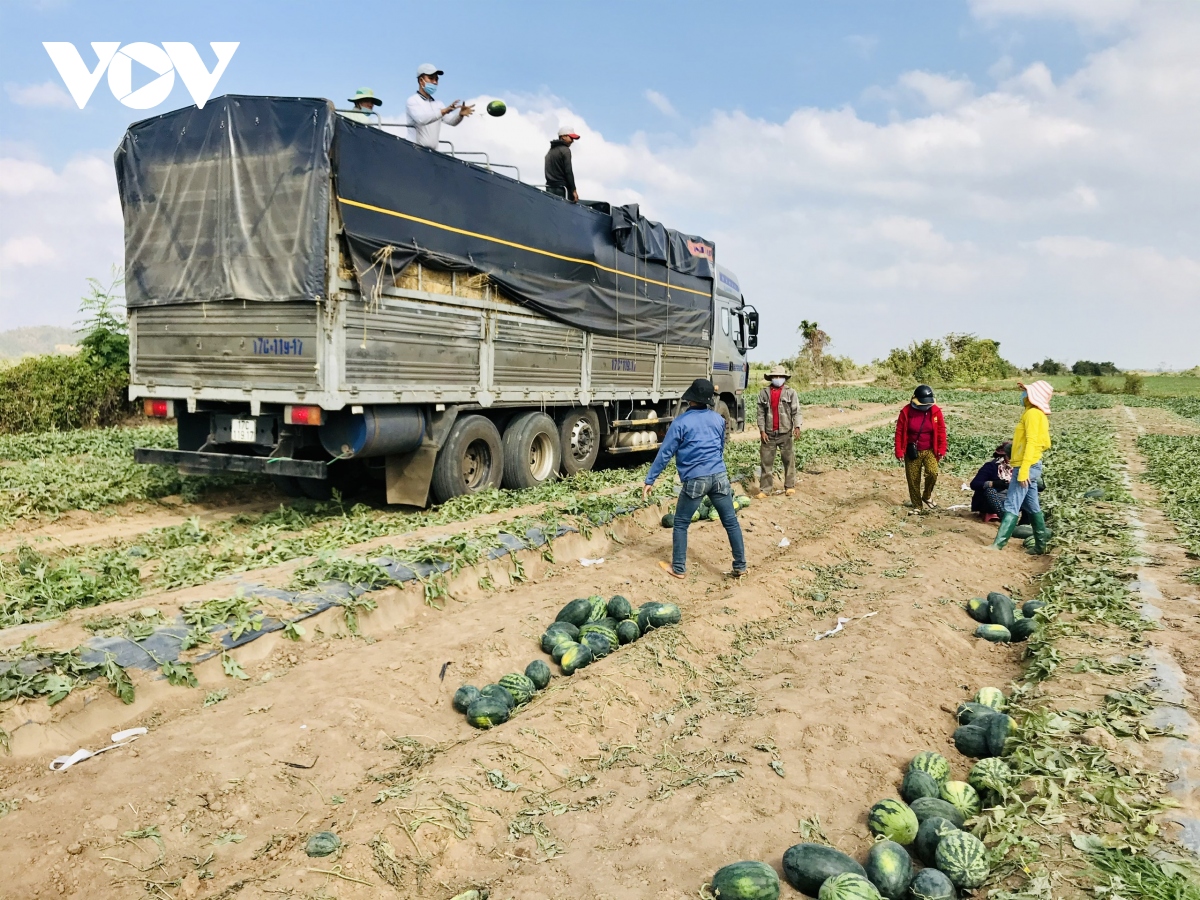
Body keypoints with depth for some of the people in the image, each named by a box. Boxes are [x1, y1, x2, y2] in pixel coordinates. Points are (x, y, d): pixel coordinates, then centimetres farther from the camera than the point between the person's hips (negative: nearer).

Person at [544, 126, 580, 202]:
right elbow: (568, 172, -12)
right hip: (561, 187, -8)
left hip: (549, 188, 9)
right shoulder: (565, 150, -5)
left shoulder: (550, 151, 22)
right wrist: (573, 190, -13)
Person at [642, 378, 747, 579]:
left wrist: (649, 480, 0)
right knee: (731, 522, 11)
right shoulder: (718, 419, 9)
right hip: (719, 476, 4)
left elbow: (665, 453, -5)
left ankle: (678, 568, 14)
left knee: (680, 524, 10)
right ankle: (740, 567, 16)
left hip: (695, 480, -4)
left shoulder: (681, 422, -6)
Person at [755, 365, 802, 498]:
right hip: (769, 433, 1)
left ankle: (789, 486, 16)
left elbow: (796, 411, -3)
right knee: (766, 461, 3)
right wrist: (762, 431, -2)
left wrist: (797, 427, -16)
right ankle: (764, 489, 7)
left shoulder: (791, 393, 1)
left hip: (786, 433, -1)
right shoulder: (763, 393, 5)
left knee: (789, 461, 5)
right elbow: (761, 414, 5)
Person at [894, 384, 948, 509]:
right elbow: (899, 432, -6)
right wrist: (899, 451, -8)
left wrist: (941, 450, -4)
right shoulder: (906, 411, -11)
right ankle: (917, 505, 21)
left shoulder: (936, 411, -7)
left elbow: (941, 431, 0)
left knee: (932, 472, -21)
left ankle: (927, 496, 6)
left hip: (929, 451, 0)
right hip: (912, 452, 0)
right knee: (913, 480, 4)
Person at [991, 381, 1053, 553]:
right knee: (1032, 507, 14)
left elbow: (1031, 443, -22)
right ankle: (1041, 544, 20)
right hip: (1030, 467, 10)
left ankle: (998, 545, -15)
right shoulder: (1037, 413, 13)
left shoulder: (1032, 413, -14)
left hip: (1026, 467, -10)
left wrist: (1023, 470, -28)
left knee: (1011, 506, -13)